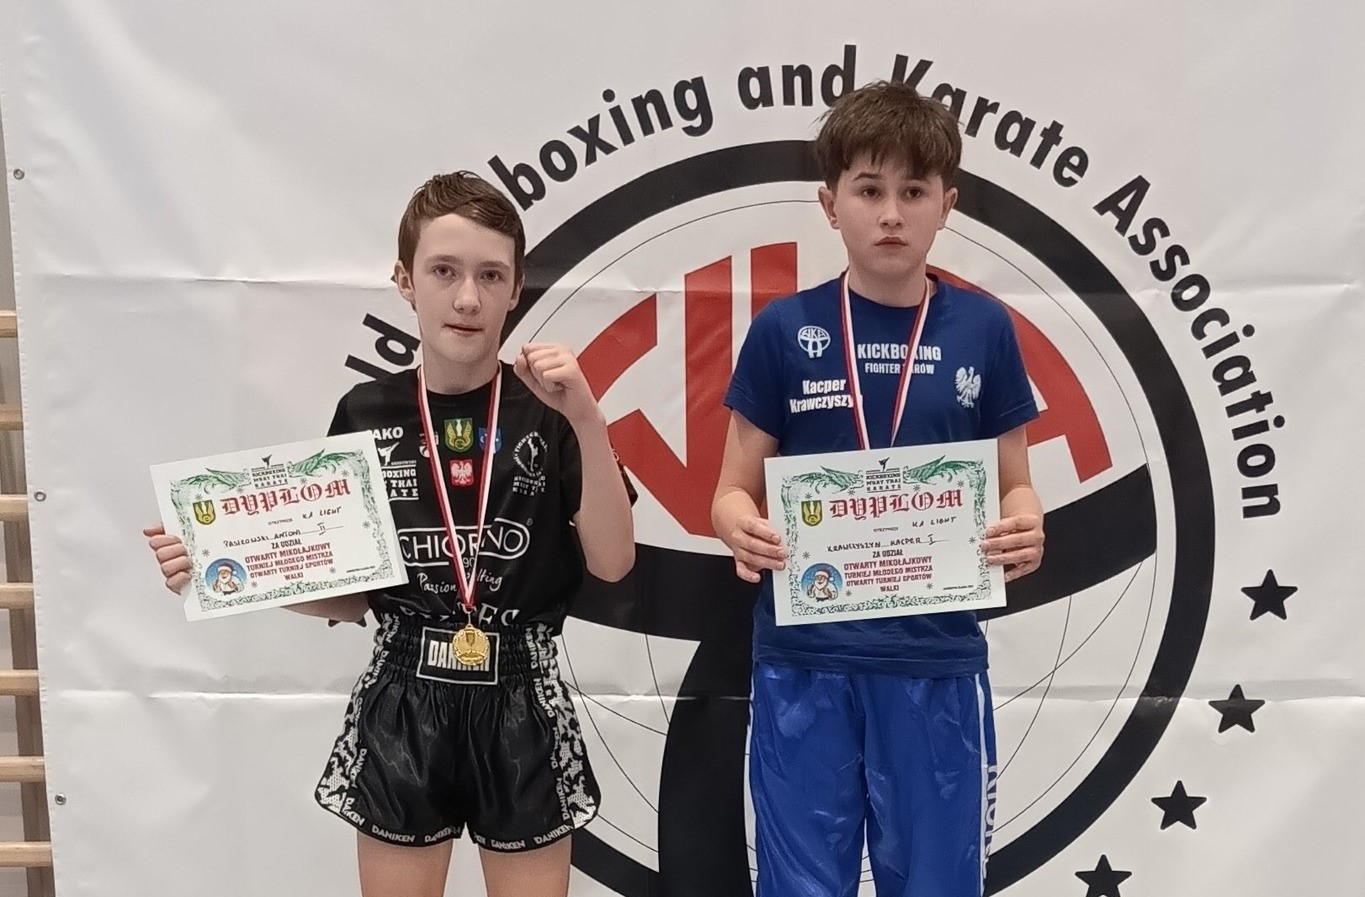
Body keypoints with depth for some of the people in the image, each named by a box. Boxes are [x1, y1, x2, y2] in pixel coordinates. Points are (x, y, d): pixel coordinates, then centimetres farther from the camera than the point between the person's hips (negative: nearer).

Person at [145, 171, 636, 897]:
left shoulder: (549, 412, -5)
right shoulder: (366, 416, -1)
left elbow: (612, 562, -11)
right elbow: (348, 596, 3)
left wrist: (587, 423, -19)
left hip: (520, 707, -1)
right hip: (402, 706, 1)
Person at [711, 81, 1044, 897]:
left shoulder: (984, 330, 2)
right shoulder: (784, 330, -1)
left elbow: (1014, 485, 8)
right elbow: (735, 490, 2)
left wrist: (1025, 530, -14)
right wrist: (743, 531, -20)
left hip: (938, 662, 1)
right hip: (803, 659, 0)